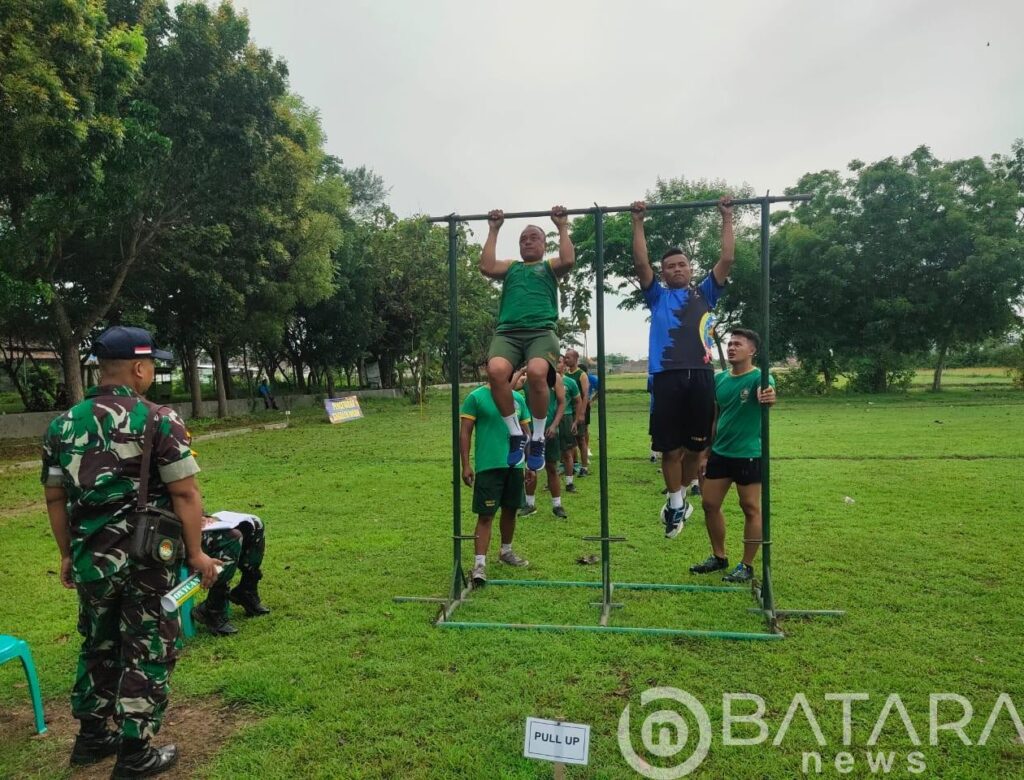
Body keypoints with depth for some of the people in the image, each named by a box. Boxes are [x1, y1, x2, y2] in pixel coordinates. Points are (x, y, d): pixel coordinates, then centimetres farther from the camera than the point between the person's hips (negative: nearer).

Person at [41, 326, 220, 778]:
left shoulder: (62, 425, 4)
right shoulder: (159, 421, -14)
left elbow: (55, 498, 10)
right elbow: (184, 493, -14)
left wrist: (67, 554, 19)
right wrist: (196, 553, -5)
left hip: (90, 558, 6)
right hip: (146, 559, -5)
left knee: (98, 647, 23)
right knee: (147, 653, 8)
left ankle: (92, 737, 37)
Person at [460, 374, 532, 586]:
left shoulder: (518, 399, 9)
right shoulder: (476, 397, -5)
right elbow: (465, 432, -6)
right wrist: (466, 465, -12)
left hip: (514, 465, 5)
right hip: (488, 466, -5)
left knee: (510, 510, 16)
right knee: (486, 515, -5)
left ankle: (506, 551, 34)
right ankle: (479, 563, -2)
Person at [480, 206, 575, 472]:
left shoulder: (550, 267, 25)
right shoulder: (510, 267, 30)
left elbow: (569, 260, 2)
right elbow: (486, 267, 10)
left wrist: (562, 227, 13)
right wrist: (493, 230, 19)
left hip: (541, 331, -2)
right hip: (508, 332, 2)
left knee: (537, 373, -37)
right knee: (496, 371, -34)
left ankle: (538, 438, -16)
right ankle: (516, 434, -14)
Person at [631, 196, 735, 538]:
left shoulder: (704, 294, 20)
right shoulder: (657, 296, 16)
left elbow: (727, 259, 14)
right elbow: (641, 264, 6)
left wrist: (727, 218, 14)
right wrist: (638, 222, 6)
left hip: (701, 376, 2)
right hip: (667, 378, -1)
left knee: (696, 446, 9)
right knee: (671, 448, 2)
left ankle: (679, 499, 30)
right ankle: (676, 505, 19)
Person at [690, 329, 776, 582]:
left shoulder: (759, 377, -11)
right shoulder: (719, 379, 6)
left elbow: (766, 392, -35)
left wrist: (768, 397, -58)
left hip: (749, 454, -6)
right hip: (719, 452, 6)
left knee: (751, 508, 4)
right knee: (710, 504, 10)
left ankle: (747, 566, 15)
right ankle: (719, 557, 27)